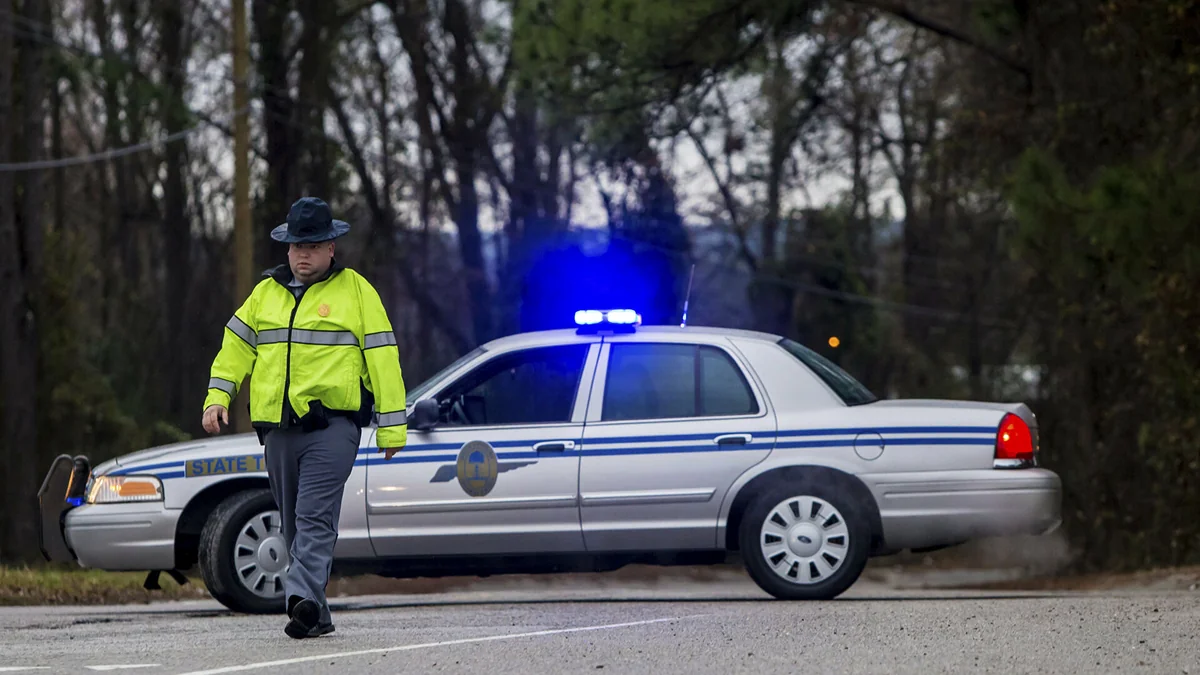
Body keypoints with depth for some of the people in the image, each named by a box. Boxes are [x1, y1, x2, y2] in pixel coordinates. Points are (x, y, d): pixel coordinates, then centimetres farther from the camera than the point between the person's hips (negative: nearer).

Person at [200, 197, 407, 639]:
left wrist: (392, 426, -3)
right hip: (278, 428, 5)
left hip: (332, 424, -5)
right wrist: (218, 396, 0)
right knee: (293, 524, 7)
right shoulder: (266, 292, 16)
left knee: (315, 517, -18)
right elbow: (236, 346, 17)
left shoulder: (355, 291, 3)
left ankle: (303, 598, -30)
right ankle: (316, 616, 13)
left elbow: (381, 356, 1)